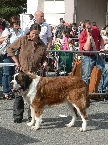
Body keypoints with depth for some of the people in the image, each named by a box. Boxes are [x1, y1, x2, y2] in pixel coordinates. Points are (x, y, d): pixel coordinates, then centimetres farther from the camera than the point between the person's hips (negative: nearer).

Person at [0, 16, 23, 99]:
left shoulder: (20, 32, 14)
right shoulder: (7, 31, -2)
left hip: (18, 54, 5)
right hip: (8, 55, -5)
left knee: (13, 73, 9)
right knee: (7, 73, -3)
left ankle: (11, 91, 16)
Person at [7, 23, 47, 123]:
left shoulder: (42, 45, 4)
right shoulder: (22, 40, -3)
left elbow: (43, 58, 18)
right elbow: (10, 49, 3)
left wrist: (44, 63, -5)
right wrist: (17, 62, -2)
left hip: (35, 73, 2)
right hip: (22, 72, -2)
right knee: (19, 94, 2)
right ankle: (17, 116, 12)